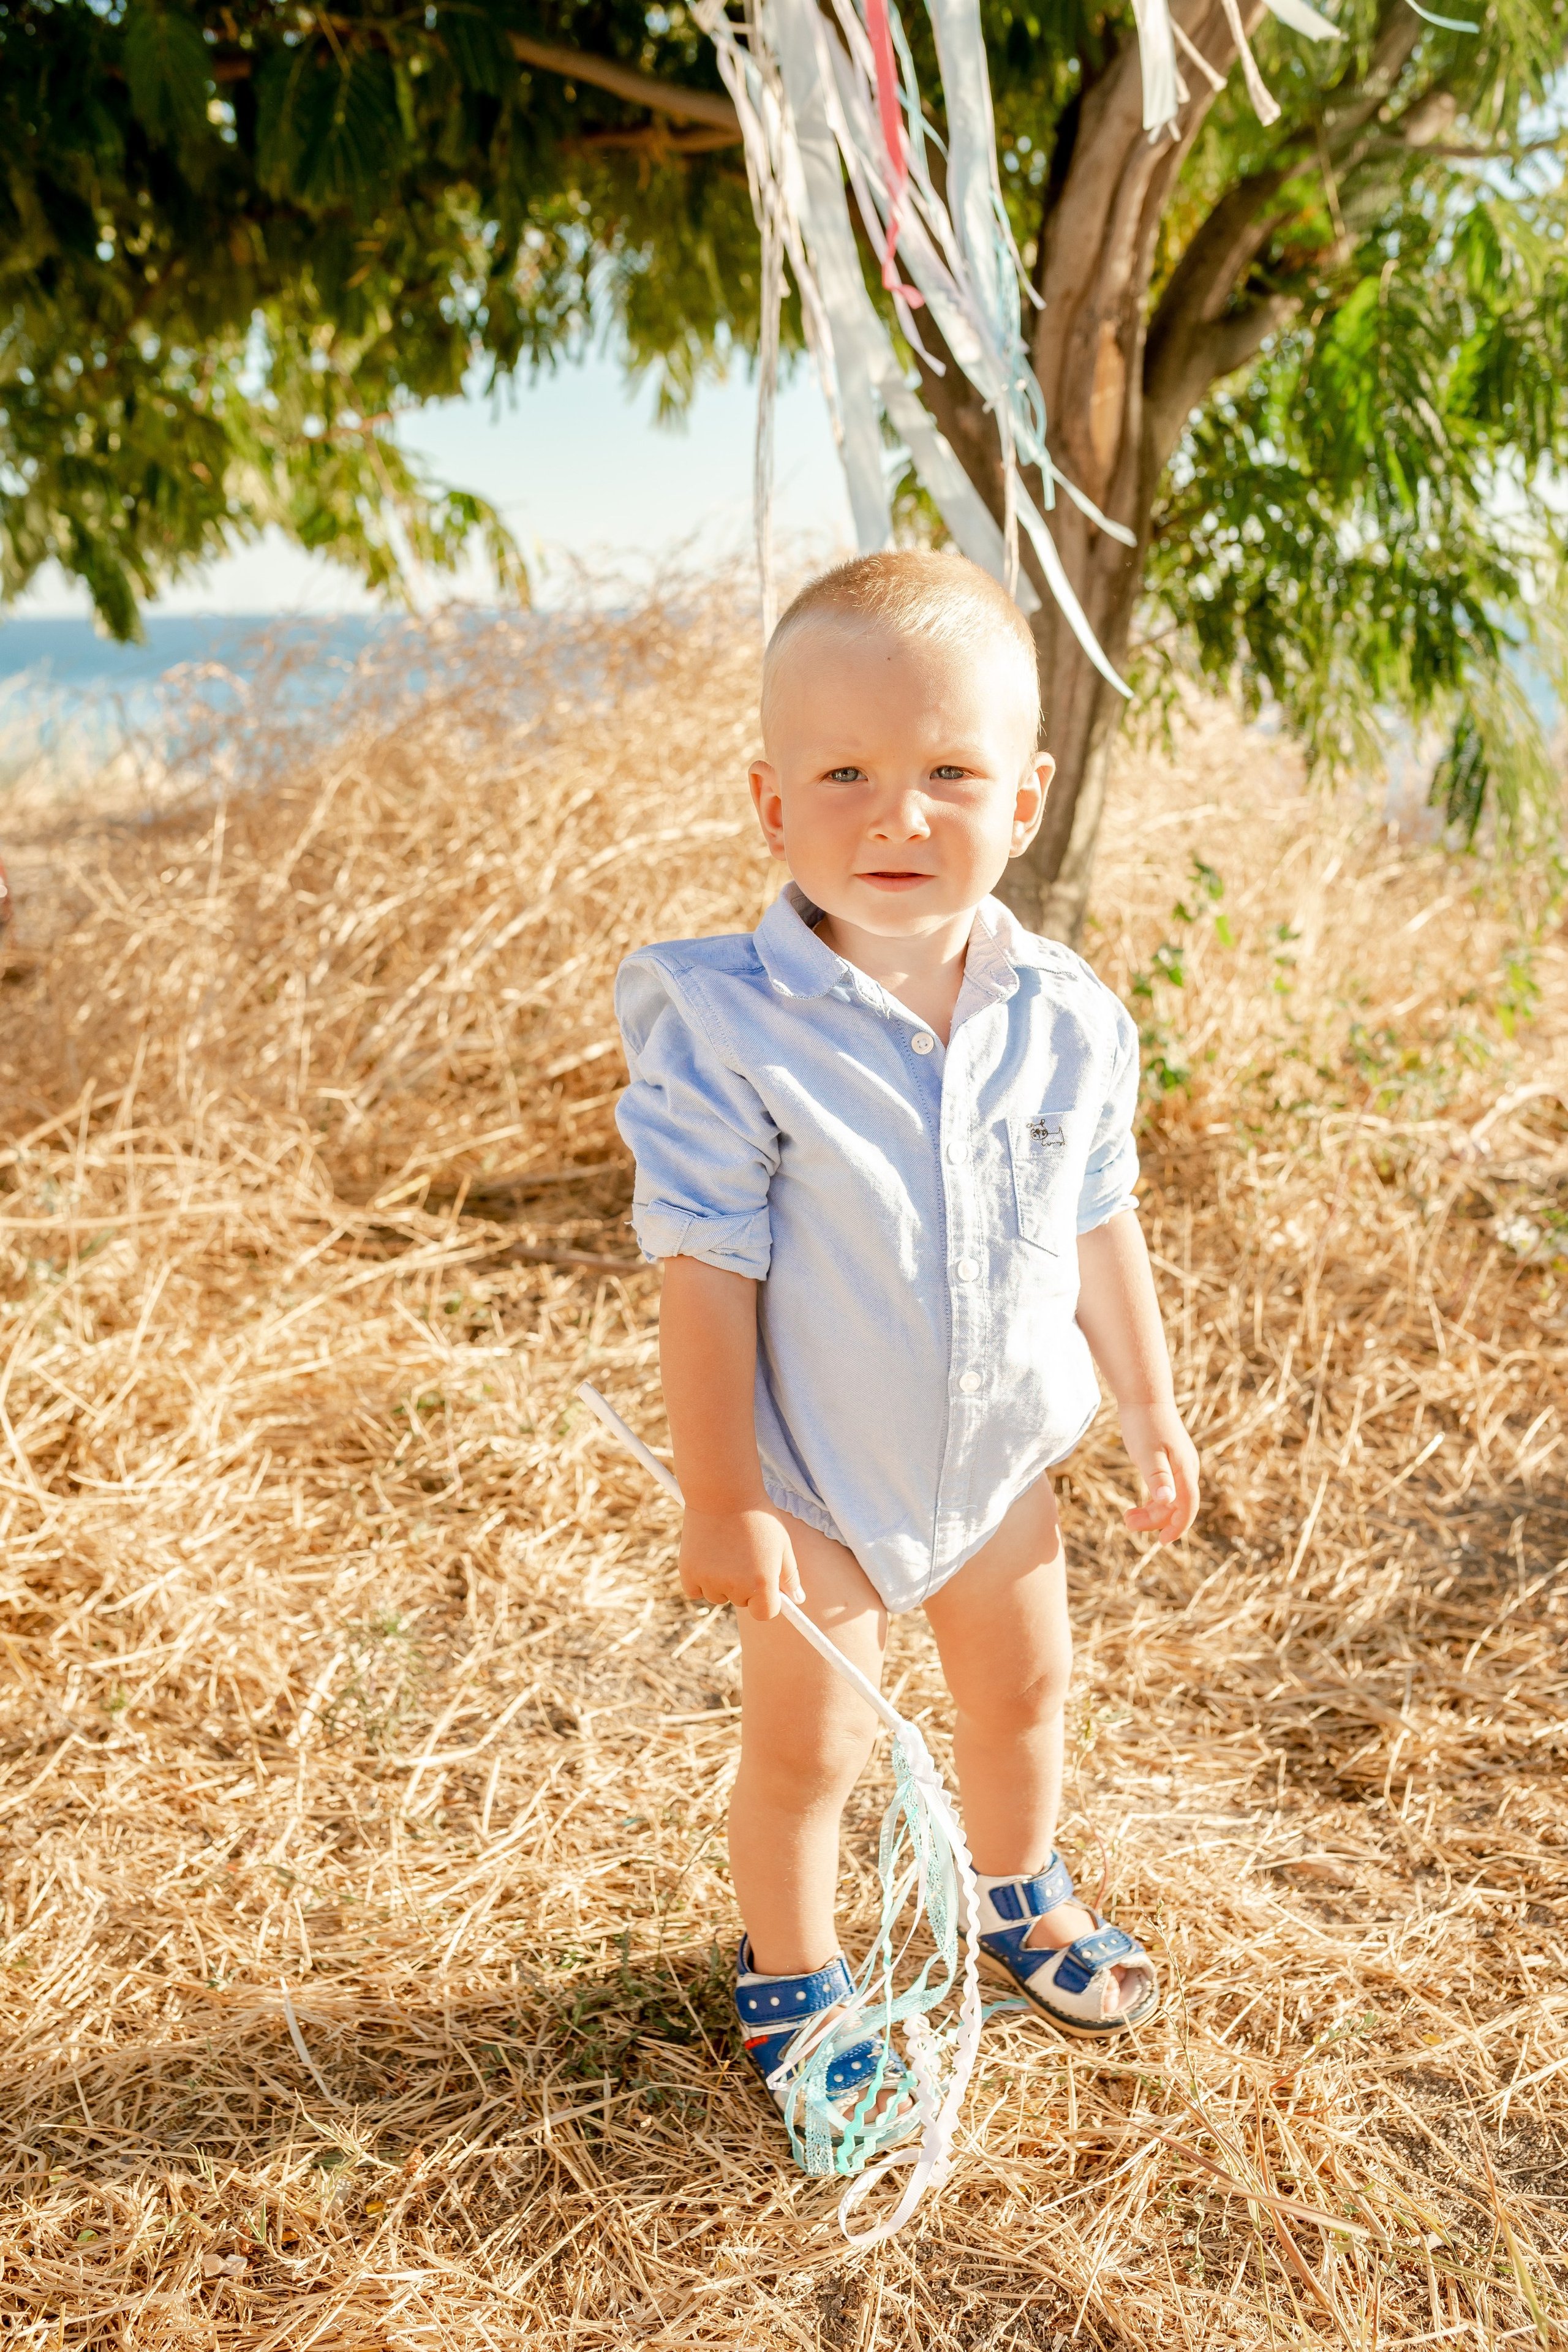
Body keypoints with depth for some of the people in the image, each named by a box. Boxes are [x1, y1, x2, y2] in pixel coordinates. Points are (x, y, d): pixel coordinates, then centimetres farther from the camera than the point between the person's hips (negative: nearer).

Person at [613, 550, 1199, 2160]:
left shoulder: (1065, 1019, -12)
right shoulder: (728, 1026, -27)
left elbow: (1100, 1224, 3)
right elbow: (706, 1273, -23)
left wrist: (1149, 1406, 10)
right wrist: (723, 1501, -20)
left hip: (999, 1456, 5)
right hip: (814, 1480, -4)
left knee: (1023, 1688, 24)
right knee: (804, 1745, 10)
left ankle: (1019, 1896, 53)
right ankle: (791, 1980, 38)